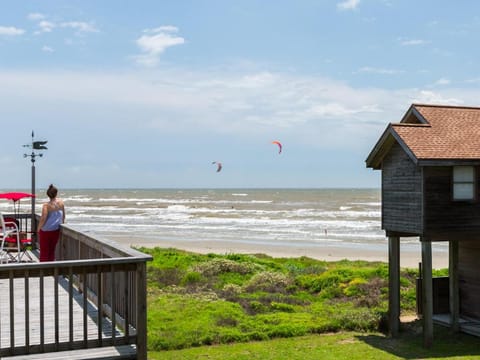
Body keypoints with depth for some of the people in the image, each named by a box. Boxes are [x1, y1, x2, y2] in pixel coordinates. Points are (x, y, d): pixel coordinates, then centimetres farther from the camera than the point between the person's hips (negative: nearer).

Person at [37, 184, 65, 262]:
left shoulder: (46, 205, -14)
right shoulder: (61, 202, -1)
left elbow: (43, 218, -19)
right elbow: (63, 216, 10)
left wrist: (38, 228, -5)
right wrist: (61, 223, 25)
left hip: (46, 230, -4)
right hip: (56, 230, 4)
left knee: (44, 251, 5)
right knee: (52, 250, 14)